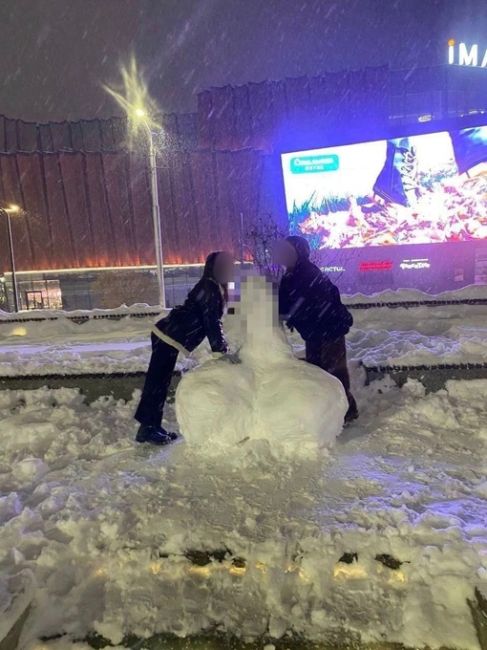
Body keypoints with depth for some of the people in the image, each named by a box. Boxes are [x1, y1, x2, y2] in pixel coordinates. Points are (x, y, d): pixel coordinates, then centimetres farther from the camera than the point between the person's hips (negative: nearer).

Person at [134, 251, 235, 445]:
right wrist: (222, 349, -12)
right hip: (167, 337, -10)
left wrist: (222, 347, 17)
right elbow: (211, 323, -17)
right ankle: (147, 429, 6)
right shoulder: (210, 289, -14)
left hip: (166, 336, 10)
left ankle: (152, 427, 21)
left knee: (159, 382, 13)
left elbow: (213, 322, 19)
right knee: (157, 382, -3)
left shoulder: (213, 289, 15)